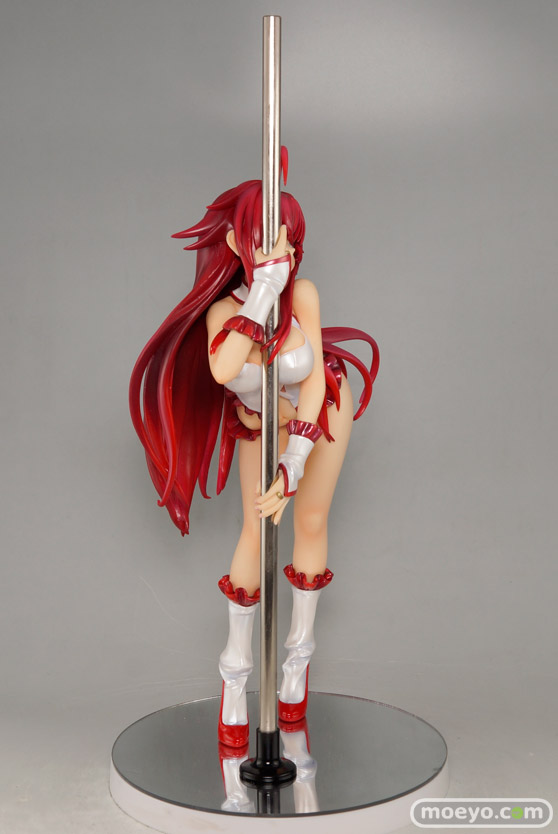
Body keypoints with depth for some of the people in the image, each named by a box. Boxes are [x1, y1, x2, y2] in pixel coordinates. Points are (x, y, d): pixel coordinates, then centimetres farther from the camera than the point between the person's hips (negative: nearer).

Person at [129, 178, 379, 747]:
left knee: (311, 521, 6)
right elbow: (223, 369, -55)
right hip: (260, 418, 0)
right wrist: (265, 288, -53)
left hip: (322, 406, 0)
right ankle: (235, 671, 19)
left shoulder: (303, 293, -33)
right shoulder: (222, 309, -33)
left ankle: (299, 655, 27)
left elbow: (313, 383, -27)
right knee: (255, 530, 2)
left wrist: (293, 466, -32)